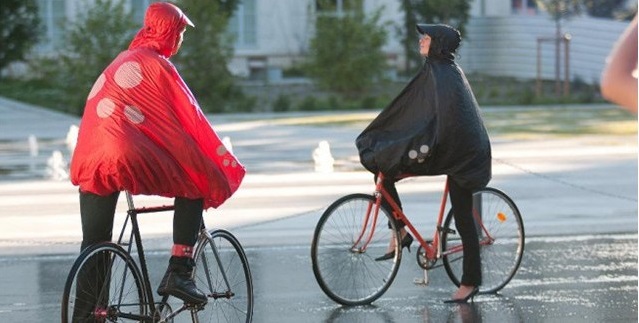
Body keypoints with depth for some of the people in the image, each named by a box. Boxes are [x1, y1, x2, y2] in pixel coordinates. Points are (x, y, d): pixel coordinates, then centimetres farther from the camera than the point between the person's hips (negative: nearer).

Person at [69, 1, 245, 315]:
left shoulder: (124, 61, 27)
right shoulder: (158, 65, 1)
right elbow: (191, 120, 2)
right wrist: (225, 167, 10)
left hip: (89, 163, 7)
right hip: (127, 158, -7)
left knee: (94, 246, 13)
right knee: (195, 184, 11)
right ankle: (179, 273, 1)